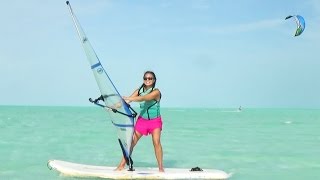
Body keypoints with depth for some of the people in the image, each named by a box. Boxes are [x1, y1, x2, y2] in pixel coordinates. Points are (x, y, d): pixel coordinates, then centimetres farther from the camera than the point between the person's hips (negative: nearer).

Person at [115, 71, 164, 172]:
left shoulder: (156, 92, -15)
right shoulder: (139, 91, 1)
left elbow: (144, 98, -31)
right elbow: (127, 100, -4)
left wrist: (129, 99, -41)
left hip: (155, 121, -4)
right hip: (142, 120, 4)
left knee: (156, 142, -19)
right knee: (132, 142, -1)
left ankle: (161, 167, -8)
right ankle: (121, 165, 8)